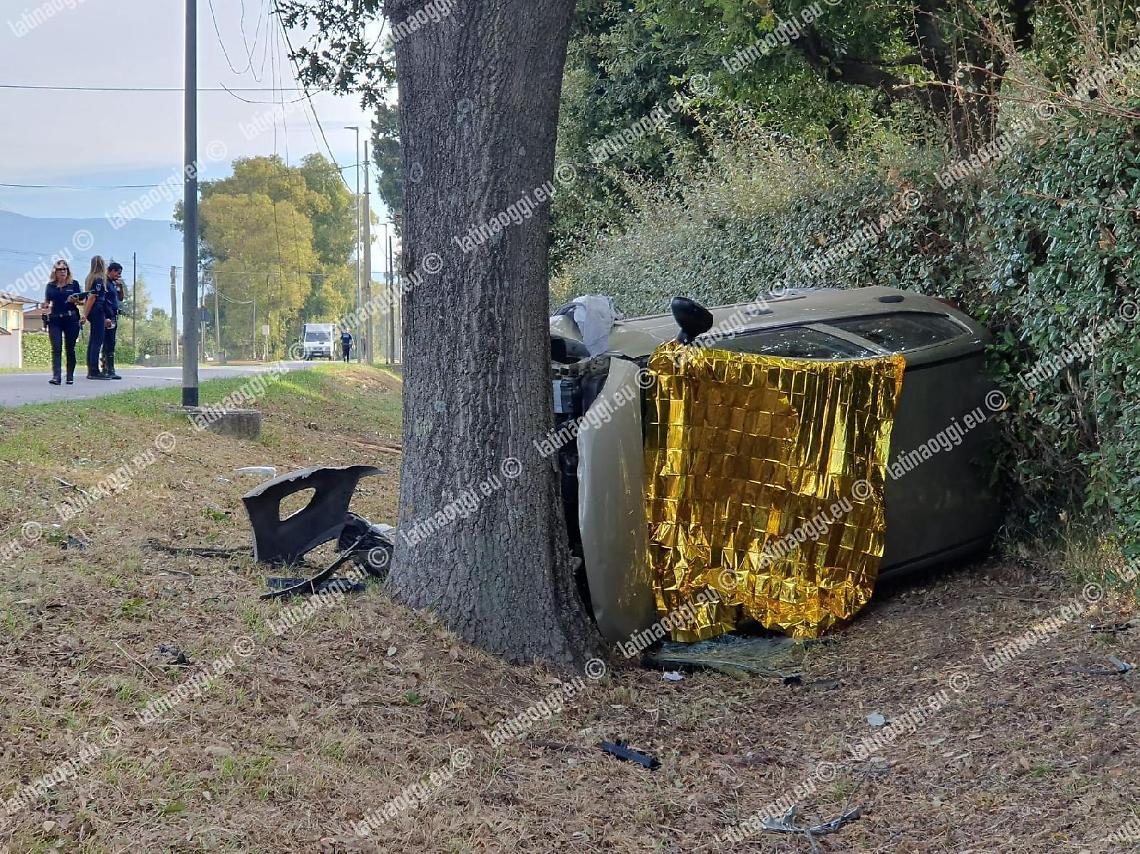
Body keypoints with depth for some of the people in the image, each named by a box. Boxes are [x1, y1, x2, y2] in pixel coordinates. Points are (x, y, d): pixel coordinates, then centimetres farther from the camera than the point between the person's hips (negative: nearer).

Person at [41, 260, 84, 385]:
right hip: (55, 320, 1)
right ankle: (56, 376, -18)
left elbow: (81, 301, 6)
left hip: (71, 319, -1)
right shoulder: (50, 286, 12)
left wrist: (75, 300, -15)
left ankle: (70, 377, 9)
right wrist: (44, 306, -6)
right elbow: (46, 302, 16)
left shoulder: (74, 284, 7)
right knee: (56, 348, -9)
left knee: (70, 348, 3)